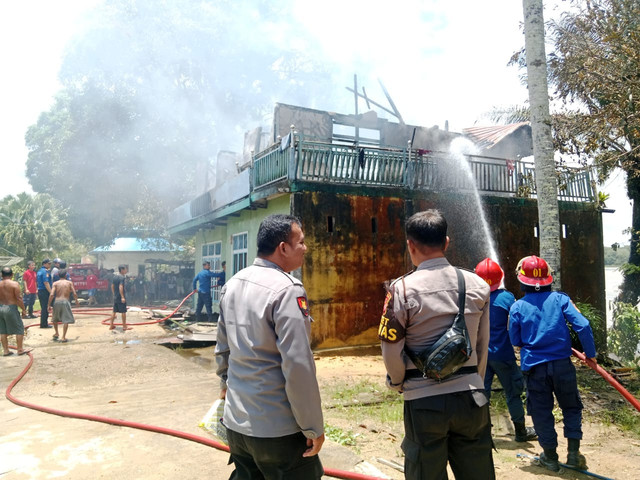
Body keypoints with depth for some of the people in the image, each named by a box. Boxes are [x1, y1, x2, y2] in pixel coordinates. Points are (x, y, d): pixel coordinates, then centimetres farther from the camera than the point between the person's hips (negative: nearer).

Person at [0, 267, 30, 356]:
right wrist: (23, 309, -5)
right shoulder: (14, 284, -11)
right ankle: (20, 349, 8)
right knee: (19, 329, 5)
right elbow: (18, 298, -14)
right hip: (11, 308, -6)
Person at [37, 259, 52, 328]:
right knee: (45, 308, -4)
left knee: (43, 308, 15)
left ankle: (43, 323, 20)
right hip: (45, 291, -10)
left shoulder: (39, 271, 15)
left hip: (40, 291, 10)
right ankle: (44, 324, -1)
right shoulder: (45, 271, -14)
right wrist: (51, 292, -23)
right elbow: (46, 283, -21)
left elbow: (37, 282, 22)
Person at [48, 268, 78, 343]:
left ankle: (57, 333, 35)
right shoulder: (70, 282, 4)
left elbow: (52, 295, -5)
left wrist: (49, 304, 2)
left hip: (57, 302, 2)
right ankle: (63, 337, -7)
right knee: (66, 320, 0)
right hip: (65, 301, -2)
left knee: (55, 319, 25)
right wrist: (76, 300, 17)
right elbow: (74, 293, -1)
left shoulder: (55, 283, 5)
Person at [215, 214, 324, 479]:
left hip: (236, 422, 8)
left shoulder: (233, 284, 5)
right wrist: (313, 427, -14)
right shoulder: (287, 290, -19)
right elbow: (298, 366, -23)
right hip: (278, 429, -7)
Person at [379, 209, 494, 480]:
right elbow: (482, 346, 8)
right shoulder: (477, 285, 1)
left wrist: (398, 383, 10)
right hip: (470, 396, 4)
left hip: (424, 400, -3)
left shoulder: (402, 289, -12)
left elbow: (391, 351, -10)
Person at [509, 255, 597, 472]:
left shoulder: (517, 307, -5)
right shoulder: (560, 299, -5)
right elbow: (583, 325, -12)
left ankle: (550, 456, 23)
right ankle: (573, 452, 19)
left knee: (541, 412, 13)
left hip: (533, 367, 0)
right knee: (571, 407, 21)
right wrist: (590, 353, 0)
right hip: (562, 364, 1)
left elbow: (516, 340, 3)